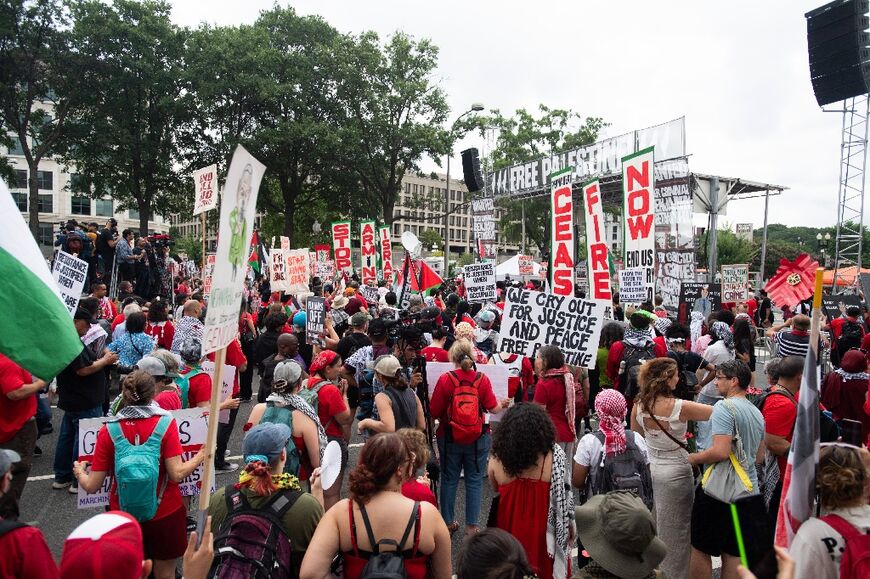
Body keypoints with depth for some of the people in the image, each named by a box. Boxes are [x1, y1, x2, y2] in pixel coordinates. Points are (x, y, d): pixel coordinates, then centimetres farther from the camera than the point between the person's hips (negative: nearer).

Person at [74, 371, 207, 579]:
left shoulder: (108, 430, -9)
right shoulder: (165, 423, -14)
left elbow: (92, 486, -6)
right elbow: (177, 474, -19)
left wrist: (79, 471, 15)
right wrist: (201, 456, -1)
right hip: (165, 513, -1)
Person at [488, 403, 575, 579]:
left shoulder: (497, 460, -17)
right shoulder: (555, 455, -22)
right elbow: (565, 496, -11)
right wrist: (571, 524, 4)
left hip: (511, 529, 1)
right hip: (544, 532, -1)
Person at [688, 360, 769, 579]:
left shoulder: (724, 407, -14)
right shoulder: (757, 412, 13)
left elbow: (721, 451, -23)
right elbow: (759, 456, 21)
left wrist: (694, 458, -8)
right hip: (749, 491, 8)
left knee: (700, 549, 7)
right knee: (733, 553, 13)